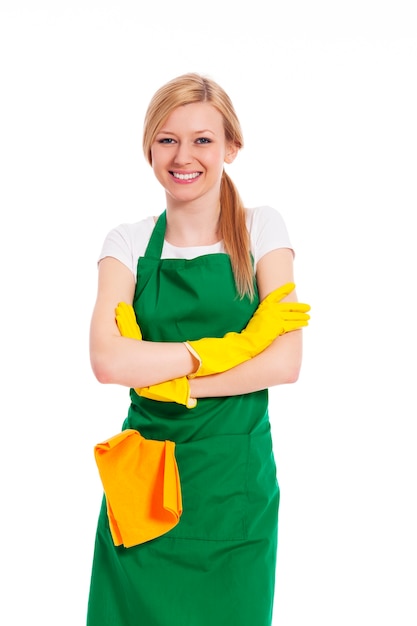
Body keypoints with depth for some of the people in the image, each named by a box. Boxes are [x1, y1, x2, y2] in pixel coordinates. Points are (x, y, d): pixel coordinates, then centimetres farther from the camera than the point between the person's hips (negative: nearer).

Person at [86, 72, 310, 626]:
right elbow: (108, 360, -14)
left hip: (237, 478, 0)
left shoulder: (262, 229, -1)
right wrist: (221, 349, -16)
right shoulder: (129, 243, 1)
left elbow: (285, 362, -10)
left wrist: (172, 381, -14)